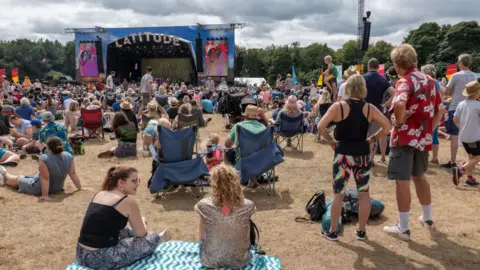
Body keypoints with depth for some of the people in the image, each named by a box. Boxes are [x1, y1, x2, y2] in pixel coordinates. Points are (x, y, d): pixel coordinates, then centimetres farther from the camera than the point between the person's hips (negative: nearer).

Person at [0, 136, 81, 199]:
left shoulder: (44, 159, -33)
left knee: (17, 179, 25)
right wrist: (80, 188, -4)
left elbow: (45, 178, -31)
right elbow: (73, 174, -12)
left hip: (37, 189, -6)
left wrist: (45, 195, -24)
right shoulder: (69, 157, -17)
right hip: (58, 188, 6)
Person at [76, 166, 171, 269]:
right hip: (101, 259, -8)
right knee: (152, 239, 7)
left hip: (82, 255, 8)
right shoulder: (128, 201, -9)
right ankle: (159, 239, 38)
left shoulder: (99, 194, 11)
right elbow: (141, 234, 2)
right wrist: (142, 221, 23)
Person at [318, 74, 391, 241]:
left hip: (343, 154, -2)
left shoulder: (338, 106, -8)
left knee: (339, 194, 7)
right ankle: (361, 231, 23)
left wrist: (330, 140, -1)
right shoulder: (369, 108, 0)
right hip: (363, 154, 2)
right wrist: (372, 139, 6)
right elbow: (387, 126, -2)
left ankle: (332, 231, 16)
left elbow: (321, 127, -15)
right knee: (364, 193, 14)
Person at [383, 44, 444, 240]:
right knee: (419, 176, 23)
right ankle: (427, 218, 35)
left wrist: (398, 121, -19)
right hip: (423, 137, 8)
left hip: (405, 137, -8)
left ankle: (403, 228, 7)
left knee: (402, 181, 0)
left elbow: (400, 104, -36)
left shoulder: (405, 82, -15)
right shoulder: (429, 81, 9)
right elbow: (440, 110, 16)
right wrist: (430, 129, 17)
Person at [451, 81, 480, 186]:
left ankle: (470, 178, 18)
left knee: (471, 157, 18)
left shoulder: (461, 104, 2)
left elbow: (455, 120, 5)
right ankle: (460, 170, -15)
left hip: (463, 136, 6)